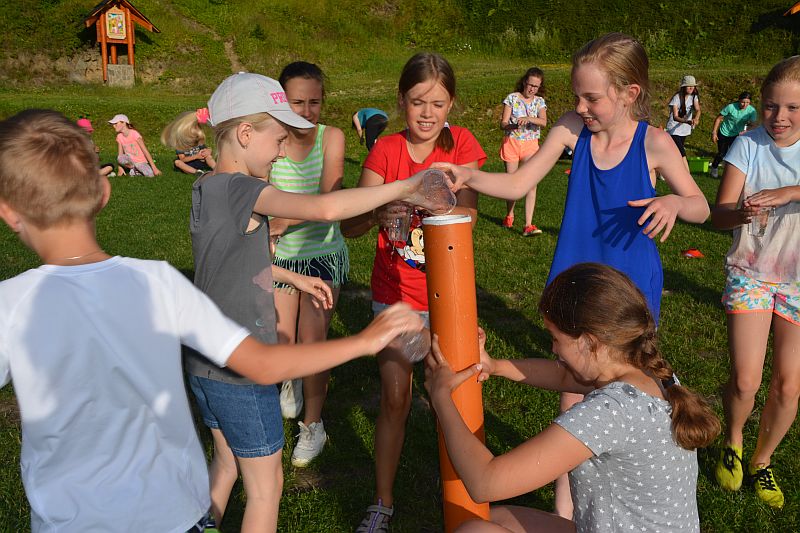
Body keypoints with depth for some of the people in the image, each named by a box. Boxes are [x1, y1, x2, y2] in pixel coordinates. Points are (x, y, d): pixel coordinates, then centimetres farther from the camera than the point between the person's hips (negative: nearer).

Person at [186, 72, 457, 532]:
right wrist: (401, 188, -28)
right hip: (243, 373, -9)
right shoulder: (241, 189, -23)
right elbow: (325, 208, -38)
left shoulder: (206, 188, 6)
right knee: (266, 485, 10)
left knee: (226, 462, 28)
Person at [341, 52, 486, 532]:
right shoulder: (385, 150, -6)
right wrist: (379, 213, -36)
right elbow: (348, 226, -14)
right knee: (394, 399, 2)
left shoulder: (462, 144, -7)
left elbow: (469, 213, -20)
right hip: (394, 293, 0)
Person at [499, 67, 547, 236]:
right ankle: (510, 215, 32)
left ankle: (528, 225, -16)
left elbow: (543, 122, -12)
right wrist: (511, 125, -27)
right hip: (511, 143, -1)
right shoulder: (512, 98, 0)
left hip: (531, 145, 1)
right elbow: (502, 124, -5)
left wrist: (528, 118, -30)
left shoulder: (539, 101, 5)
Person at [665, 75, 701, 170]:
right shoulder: (677, 97, -18)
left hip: (685, 129, 7)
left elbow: (697, 109, -15)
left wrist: (696, 118, -39)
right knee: (682, 154, -18)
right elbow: (675, 117, -26)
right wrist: (687, 121, -44)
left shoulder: (694, 96, 0)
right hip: (674, 129, -7)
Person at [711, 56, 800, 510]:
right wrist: (743, 213, -34)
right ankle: (733, 444, 24)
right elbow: (719, 214, -13)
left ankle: (762, 461, 29)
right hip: (750, 274, -1)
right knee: (745, 381, -8)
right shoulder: (748, 145, -7)